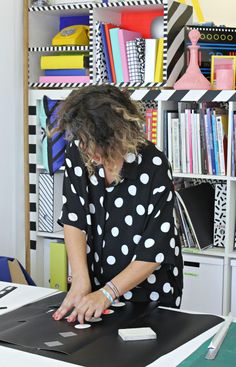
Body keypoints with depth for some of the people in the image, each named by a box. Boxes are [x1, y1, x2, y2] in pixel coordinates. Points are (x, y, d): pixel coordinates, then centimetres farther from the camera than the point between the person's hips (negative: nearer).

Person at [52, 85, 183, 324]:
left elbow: (155, 251, -22)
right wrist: (80, 282, -21)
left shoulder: (153, 167, -24)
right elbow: (73, 219, -11)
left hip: (148, 293, -4)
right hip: (96, 287, 4)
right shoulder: (78, 153, -11)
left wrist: (107, 294, -28)